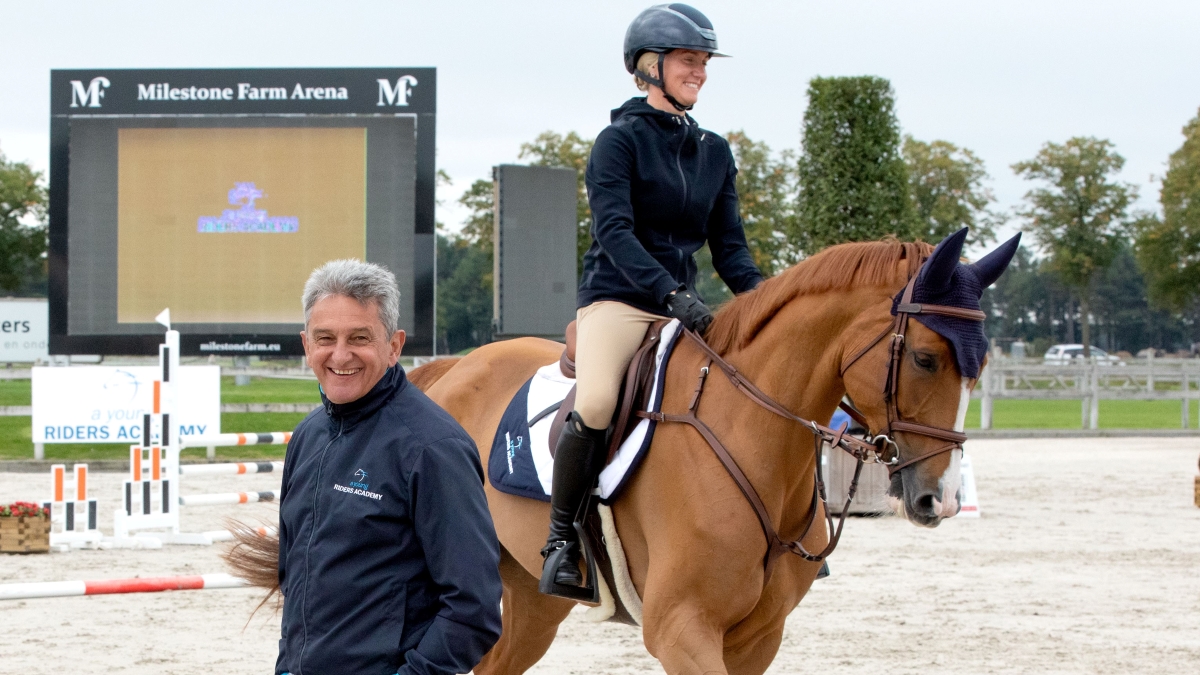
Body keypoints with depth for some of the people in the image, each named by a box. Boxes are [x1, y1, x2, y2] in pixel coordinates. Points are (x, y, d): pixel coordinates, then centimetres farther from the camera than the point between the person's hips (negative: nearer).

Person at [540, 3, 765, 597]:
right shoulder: (620, 141, -3)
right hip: (617, 298, -6)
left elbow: (729, 248, 15)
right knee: (595, 404, -31)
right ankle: (561, 538, -15)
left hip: (684, 304, 6)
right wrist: (672, 293, -28)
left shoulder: (714, 153, 15)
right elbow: (614, 233, -15)